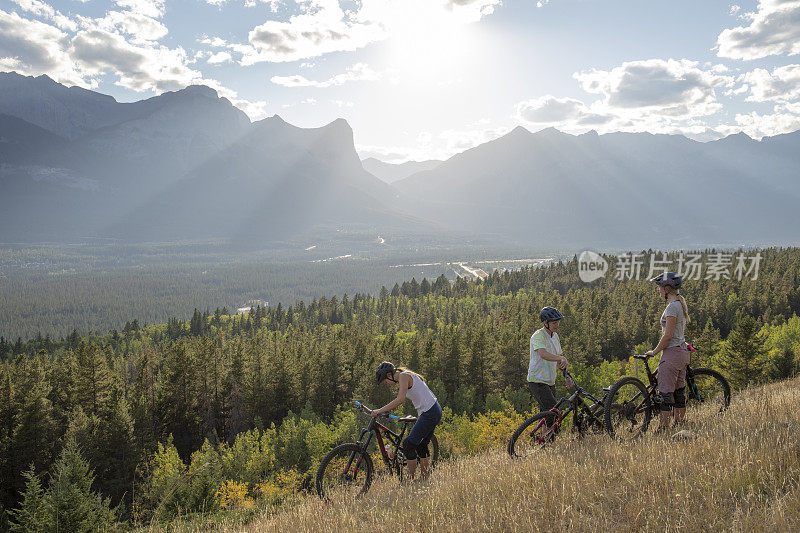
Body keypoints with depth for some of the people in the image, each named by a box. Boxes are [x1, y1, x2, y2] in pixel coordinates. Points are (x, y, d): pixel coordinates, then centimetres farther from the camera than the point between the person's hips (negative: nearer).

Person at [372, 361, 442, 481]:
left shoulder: (403, 376, -14)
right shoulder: (405, 376, 16)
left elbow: (400, 400, -28)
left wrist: (380, 411, -26)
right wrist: (419, 420, 26)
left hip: (430, 413, -10)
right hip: (434, 411, 10)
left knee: (408, 445, -6)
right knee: (421, 445, 17)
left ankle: (411, 479, 3)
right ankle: (424, 479, 24)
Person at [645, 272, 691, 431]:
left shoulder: (672, 307, -18)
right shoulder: (681, 303, 12)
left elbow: (668, 336, -20)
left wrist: (654, 352, -8)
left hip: (672, 353, -10)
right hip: (682, 351, 10)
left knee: (666, 394, -5)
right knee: (679, 391, 14)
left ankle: (663, 429, -2)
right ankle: (680, 425, 22)